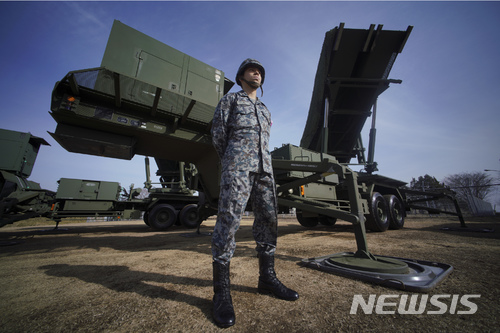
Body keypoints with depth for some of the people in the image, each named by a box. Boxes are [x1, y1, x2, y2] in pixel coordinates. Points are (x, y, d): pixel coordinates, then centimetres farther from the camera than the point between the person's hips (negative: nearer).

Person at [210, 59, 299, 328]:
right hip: (238, 164, -5)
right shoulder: (230, 99, 17)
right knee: (229, 218, -13)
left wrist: (260, 163, 14)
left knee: (268, 218, 2)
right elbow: (218, 134, 8)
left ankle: (267, 278, 15)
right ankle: (221, 291, -4)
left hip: (264, 167, 6)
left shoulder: (265, 110, 32)